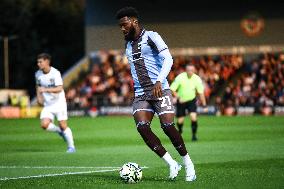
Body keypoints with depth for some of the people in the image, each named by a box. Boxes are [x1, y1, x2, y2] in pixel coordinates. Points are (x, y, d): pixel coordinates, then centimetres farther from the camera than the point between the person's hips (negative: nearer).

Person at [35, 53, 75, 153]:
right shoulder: (38, 74, 1)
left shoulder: (55, 73, -17)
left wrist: (46, 90, -35)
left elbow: (59, 89, -26)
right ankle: (59, 130, 14)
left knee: (63, 125, -7)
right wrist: (38, 96, 8)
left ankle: (71, 146, 9)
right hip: (47, 104, 5)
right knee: (44, 124, -15)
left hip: (59, 103, -5)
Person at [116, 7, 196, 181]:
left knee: (168, 126, -15)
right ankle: (172, 164, -11)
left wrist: (159, 81, -26)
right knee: (142, 127, -16)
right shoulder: (128, 44, 20)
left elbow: (168, 59, -13)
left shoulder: (151, 37, -2)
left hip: (160, 90, -6)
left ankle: (188, 164, 3)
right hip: (140, 94, 6)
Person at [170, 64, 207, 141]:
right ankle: (179, 132, 35)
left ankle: (194, 135, -7)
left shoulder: (197, 79, -13)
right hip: (181, 101, 0)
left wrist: (204, 105, -7)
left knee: (193, 117, -19)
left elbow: (201, 93, -7)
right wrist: (178, 97, -26)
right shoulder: (180, 78, -19)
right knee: (180, 120, 4)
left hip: (191, 100, 1)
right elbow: (172, 89, -13)